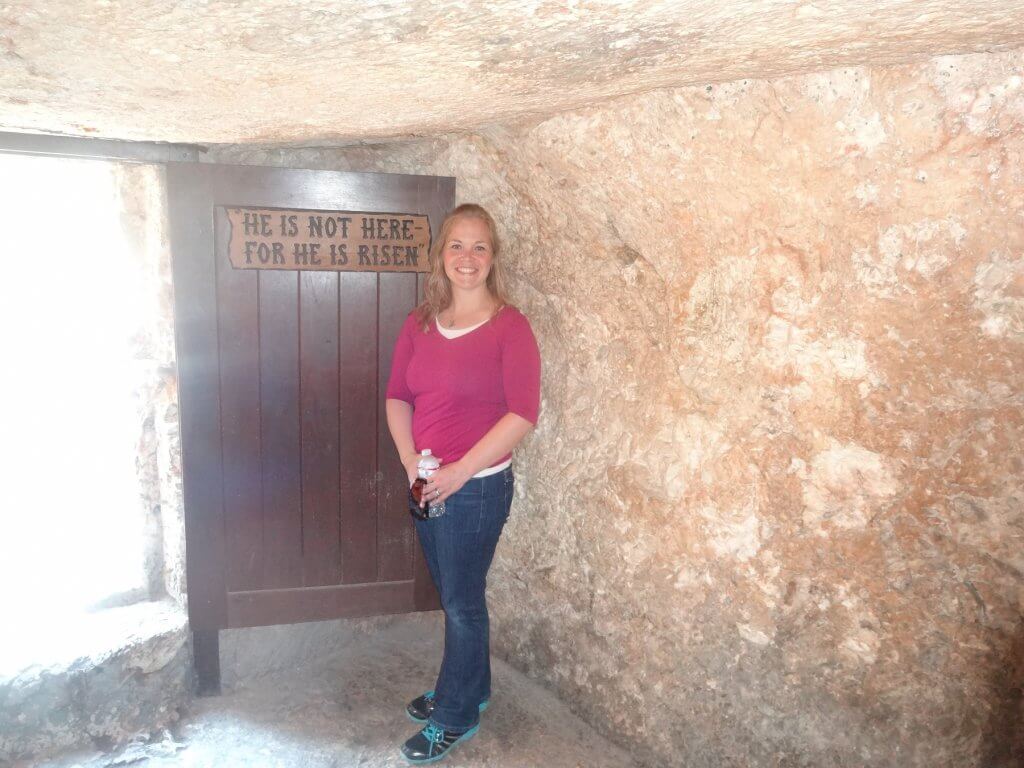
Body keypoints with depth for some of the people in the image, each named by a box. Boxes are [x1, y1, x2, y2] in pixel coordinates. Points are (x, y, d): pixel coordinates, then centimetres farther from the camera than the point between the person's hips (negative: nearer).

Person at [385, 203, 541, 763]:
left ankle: (455, 717, 29)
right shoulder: (420, 323, 4)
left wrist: (458, 472, -20)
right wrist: (411, 461, -7)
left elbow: (523, 414, -18)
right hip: (427, 483, 6)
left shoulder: (508, 326, -13)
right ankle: (468, 688, 42)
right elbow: (398, 397, 8)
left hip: (477, 486, -5)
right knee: (453, 594, 20)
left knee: (461, 600, 8)